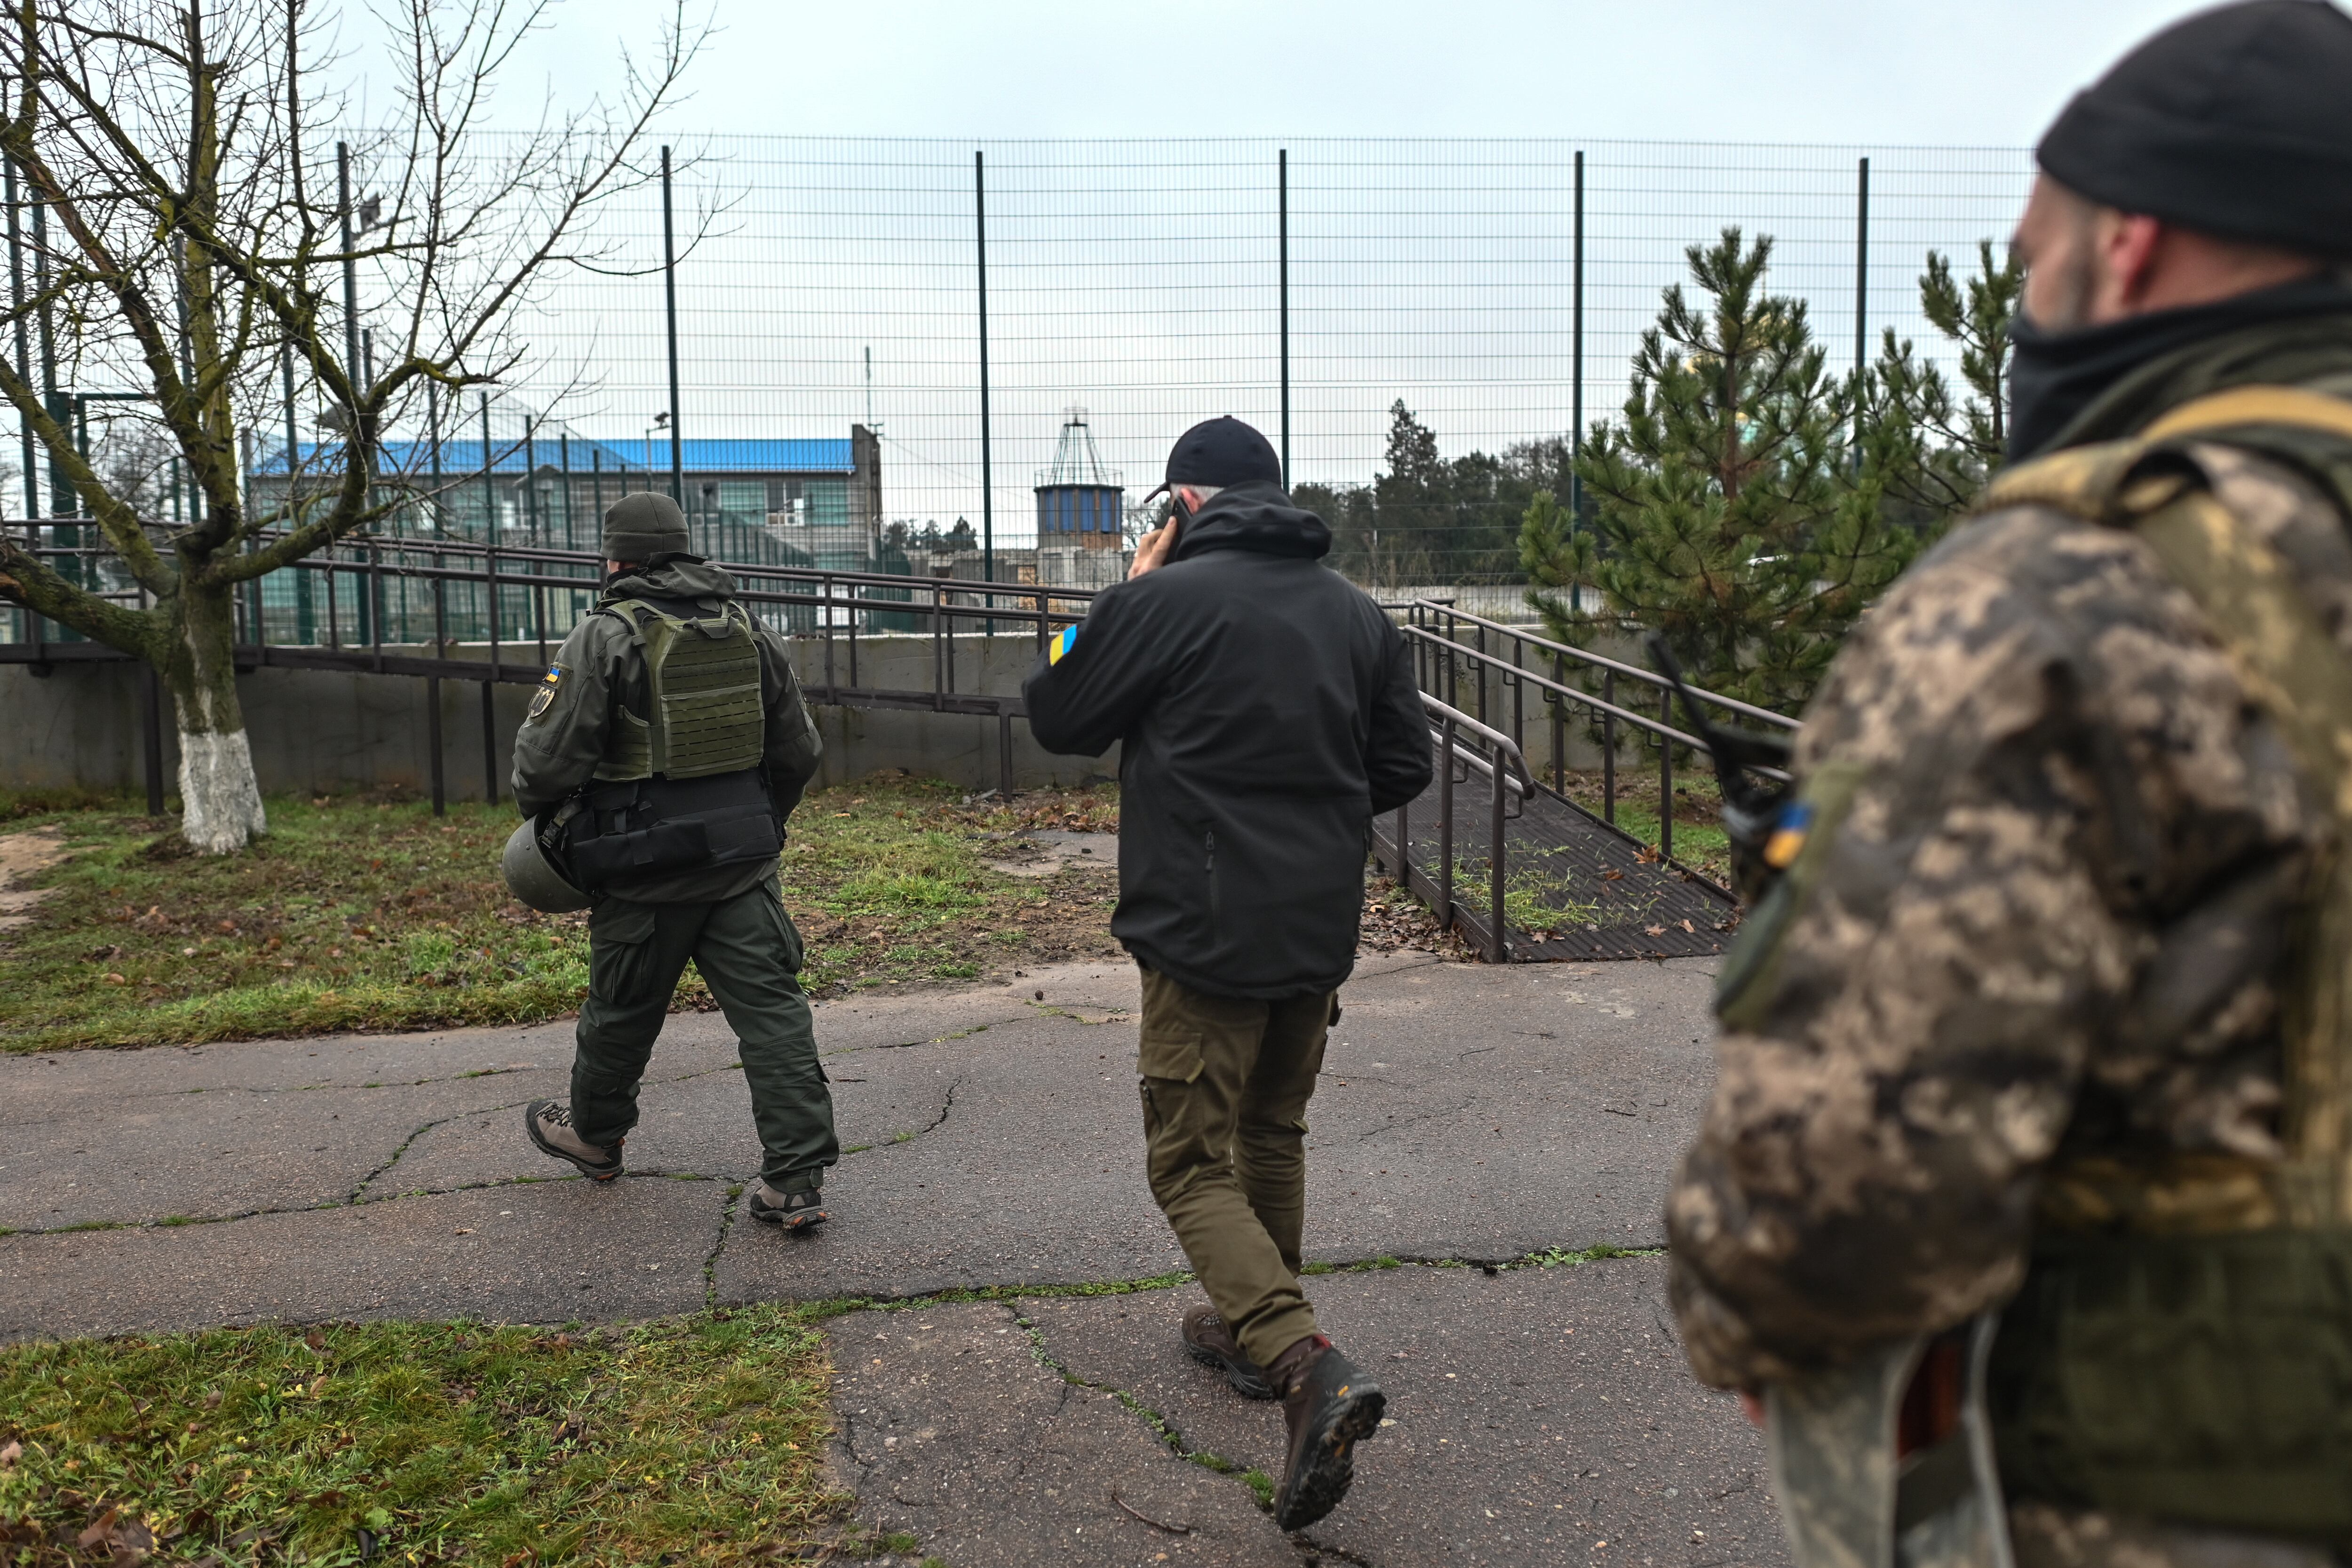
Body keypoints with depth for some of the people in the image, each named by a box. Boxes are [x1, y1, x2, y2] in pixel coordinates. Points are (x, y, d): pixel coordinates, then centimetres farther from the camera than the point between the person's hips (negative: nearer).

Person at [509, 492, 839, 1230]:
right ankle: (798, 1179, -2)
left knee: (622, 1006, 16)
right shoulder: (748, 628, 7)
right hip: (743, 861, 4)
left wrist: (541, 810, 10)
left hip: (647, 867, -4)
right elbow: (799, 751, 12)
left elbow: (547, 756, -12)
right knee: (771, 1008, 1)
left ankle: (593, 1133, 40)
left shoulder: (606, 636, -11)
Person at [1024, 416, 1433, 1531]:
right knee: (1273, 1134, 23)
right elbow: (1403, 766, 10)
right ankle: (1253, 1328, 38)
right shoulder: (1356, 613, 6)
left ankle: (1308, 1369, -16)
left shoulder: (1165, 600, -13)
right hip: (1322, 930, 7)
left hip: (1206, 935, -6)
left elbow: (1057, 718, -1)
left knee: (1193, 1164, 0)